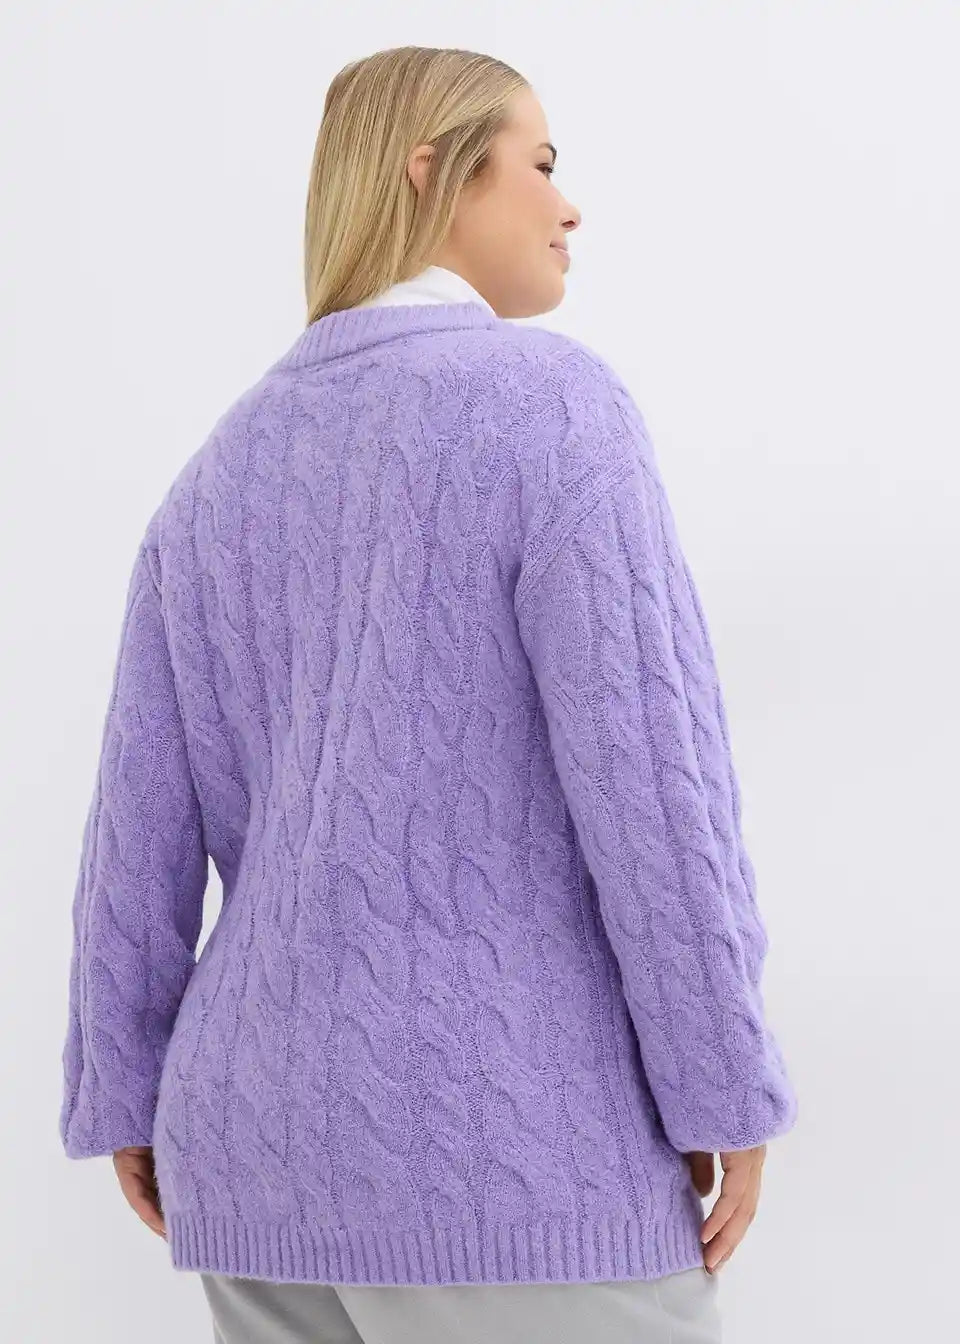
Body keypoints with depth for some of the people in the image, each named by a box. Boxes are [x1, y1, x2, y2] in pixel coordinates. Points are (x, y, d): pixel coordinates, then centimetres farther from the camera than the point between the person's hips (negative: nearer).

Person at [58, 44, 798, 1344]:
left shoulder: (223, 472, 11)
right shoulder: (552, 402, -11)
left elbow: (141, 819, 10)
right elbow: (646, 771, -17)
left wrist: (125, 1093, 18)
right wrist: (727, 1089, -9)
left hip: (273, 1138, 8)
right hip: (501, 1150, -7)